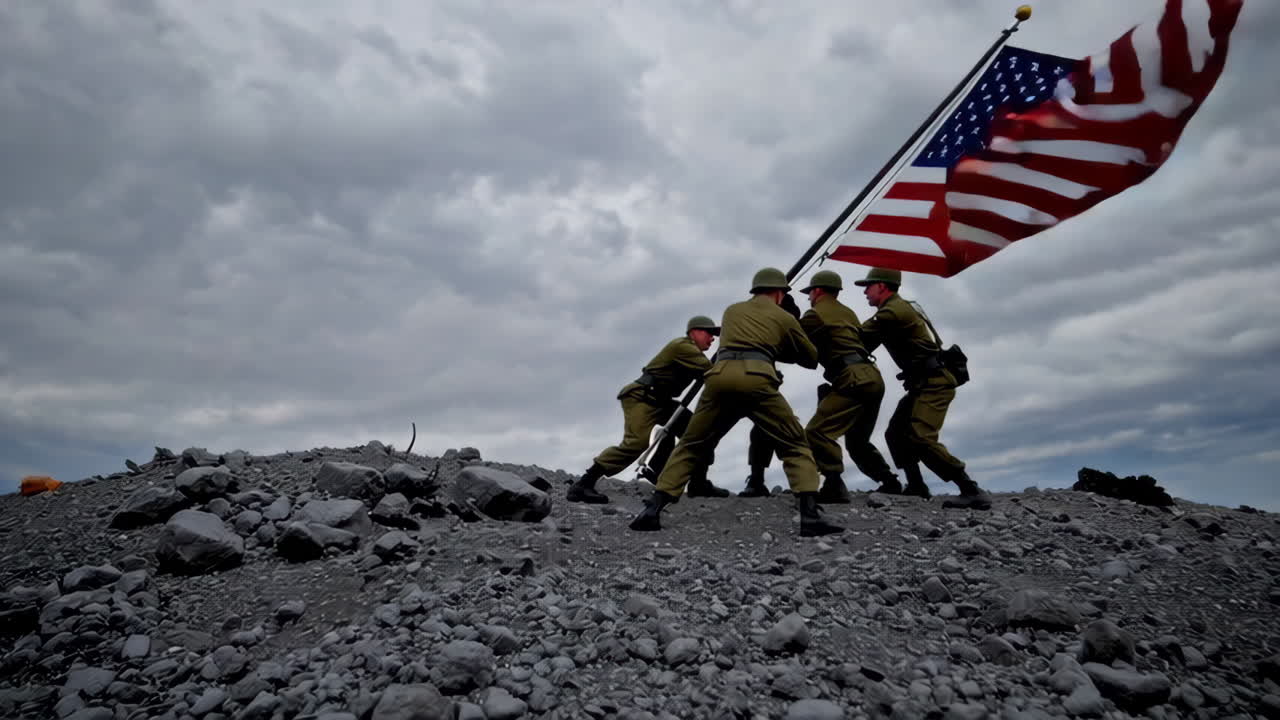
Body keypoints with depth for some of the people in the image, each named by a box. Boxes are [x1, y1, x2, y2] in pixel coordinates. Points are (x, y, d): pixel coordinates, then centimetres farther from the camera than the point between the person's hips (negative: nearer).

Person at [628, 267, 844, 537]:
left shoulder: (732, 310, 31)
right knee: (795, 446, 10)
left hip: (720, 376, 3)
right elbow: (811, 359, 31)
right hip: (756, 378, -3)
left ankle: (652, 510, 5)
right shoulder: (784, 317, 22)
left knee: (691, 447, 14)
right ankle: (810, 515, -4)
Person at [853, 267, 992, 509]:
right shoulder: (898, 308, 18)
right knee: (896, 433, 14)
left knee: (921, 439, -20)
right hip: (926, 383, 11)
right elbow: (867, 341, 16)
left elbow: (860, 341, -11)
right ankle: (916, 488, 21)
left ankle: (973, 491, -18)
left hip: (933, 383, -11)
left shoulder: (892, 312, -14)